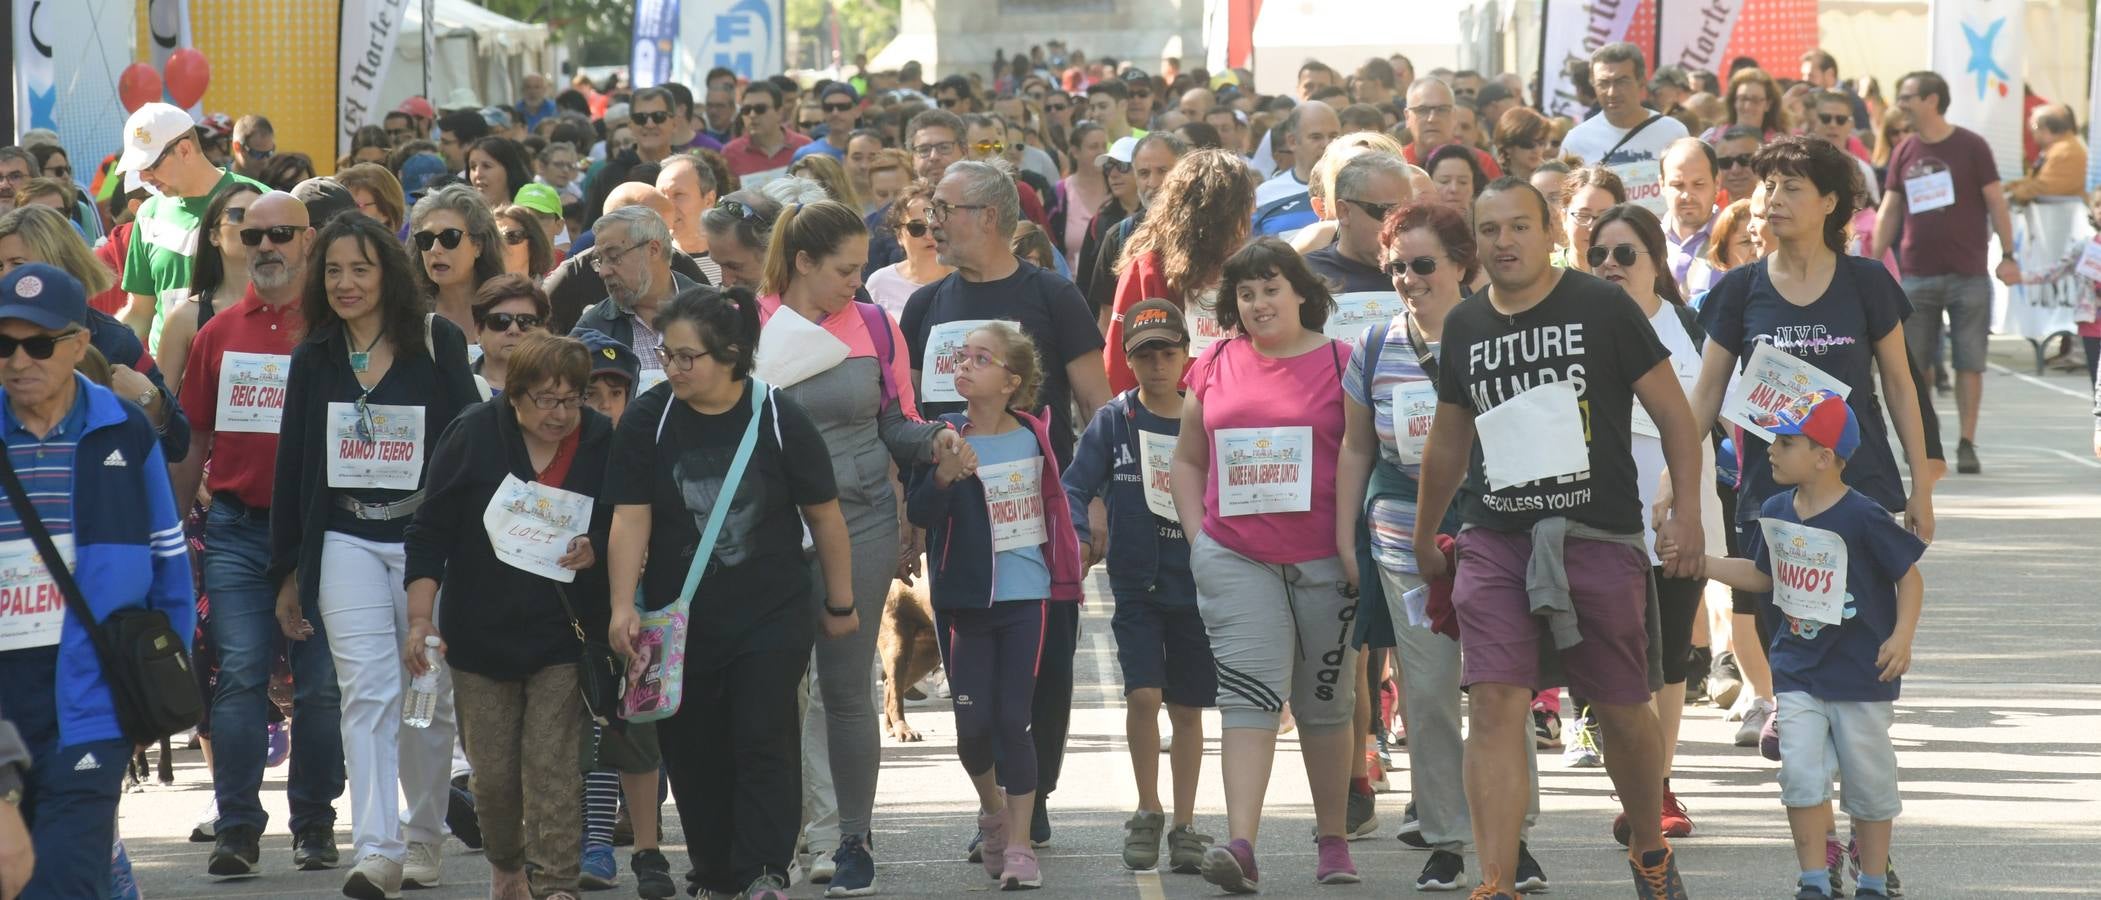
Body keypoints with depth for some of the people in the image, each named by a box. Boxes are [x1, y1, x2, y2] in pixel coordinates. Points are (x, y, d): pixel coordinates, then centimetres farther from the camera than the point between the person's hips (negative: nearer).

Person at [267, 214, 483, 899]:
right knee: (369, 693, -11)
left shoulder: (438, 344, -1)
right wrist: (287, 572, 12)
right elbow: (292, 463, 12)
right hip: (346, 541, 1)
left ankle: (423, 839, 23)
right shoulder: (314, 358, 8)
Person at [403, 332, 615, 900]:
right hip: (481, 634, 1)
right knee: (492, 770, 5)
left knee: (554, 768, -10)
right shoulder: (472, 436, -3)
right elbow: (430, 533, -1)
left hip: (562, 638, -1)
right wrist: (420, 620, -7)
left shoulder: (602, 445, -2)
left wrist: (596, 552, -12)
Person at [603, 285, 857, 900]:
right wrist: (624, 606, -19)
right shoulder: (647, 421, -5)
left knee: (763, 742, -12)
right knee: (692, 751, 6)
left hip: (773, 616, -2)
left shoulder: (779, 420, -9)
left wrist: (840, 603, 8)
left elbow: (824, 515, 2)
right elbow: (630, 519, -9)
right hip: (681, 615, 2)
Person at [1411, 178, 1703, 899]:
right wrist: (1423, 540, 29)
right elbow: (1447, 443, 24)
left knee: (1622, 711, 8)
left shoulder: (1602, 308, -2)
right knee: (1495, 707, -11)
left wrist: (1687, 509, -7)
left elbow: (1673, 412, 1)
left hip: (1600, 540, -2)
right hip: (1496, 542, 3)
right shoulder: (1465, 326, 10)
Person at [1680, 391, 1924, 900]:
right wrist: (1698, 562, 10)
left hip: (1860, 673, -4)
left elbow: (1909, 576, -8)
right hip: (1797, 671, 4)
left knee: (1868, 780, 6)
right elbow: (1761, 575, 18)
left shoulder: (1862, 517, -15)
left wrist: (1901, 638, -18)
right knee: (1801, 773, -6)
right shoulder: (1776, 513, 3)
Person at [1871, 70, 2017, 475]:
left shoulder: (1971, 147, -3)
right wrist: (1874, 264, 4)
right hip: (1917, 274, 3)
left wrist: (2007, 255, -8)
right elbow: (1889, 212, 10)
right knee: (1912, 364, 0)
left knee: (1969, 362, -2)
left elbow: (1996, 202, -1)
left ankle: (1967, 445, 4)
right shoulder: (1904, 153, 8)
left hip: (1968, 275, -3)